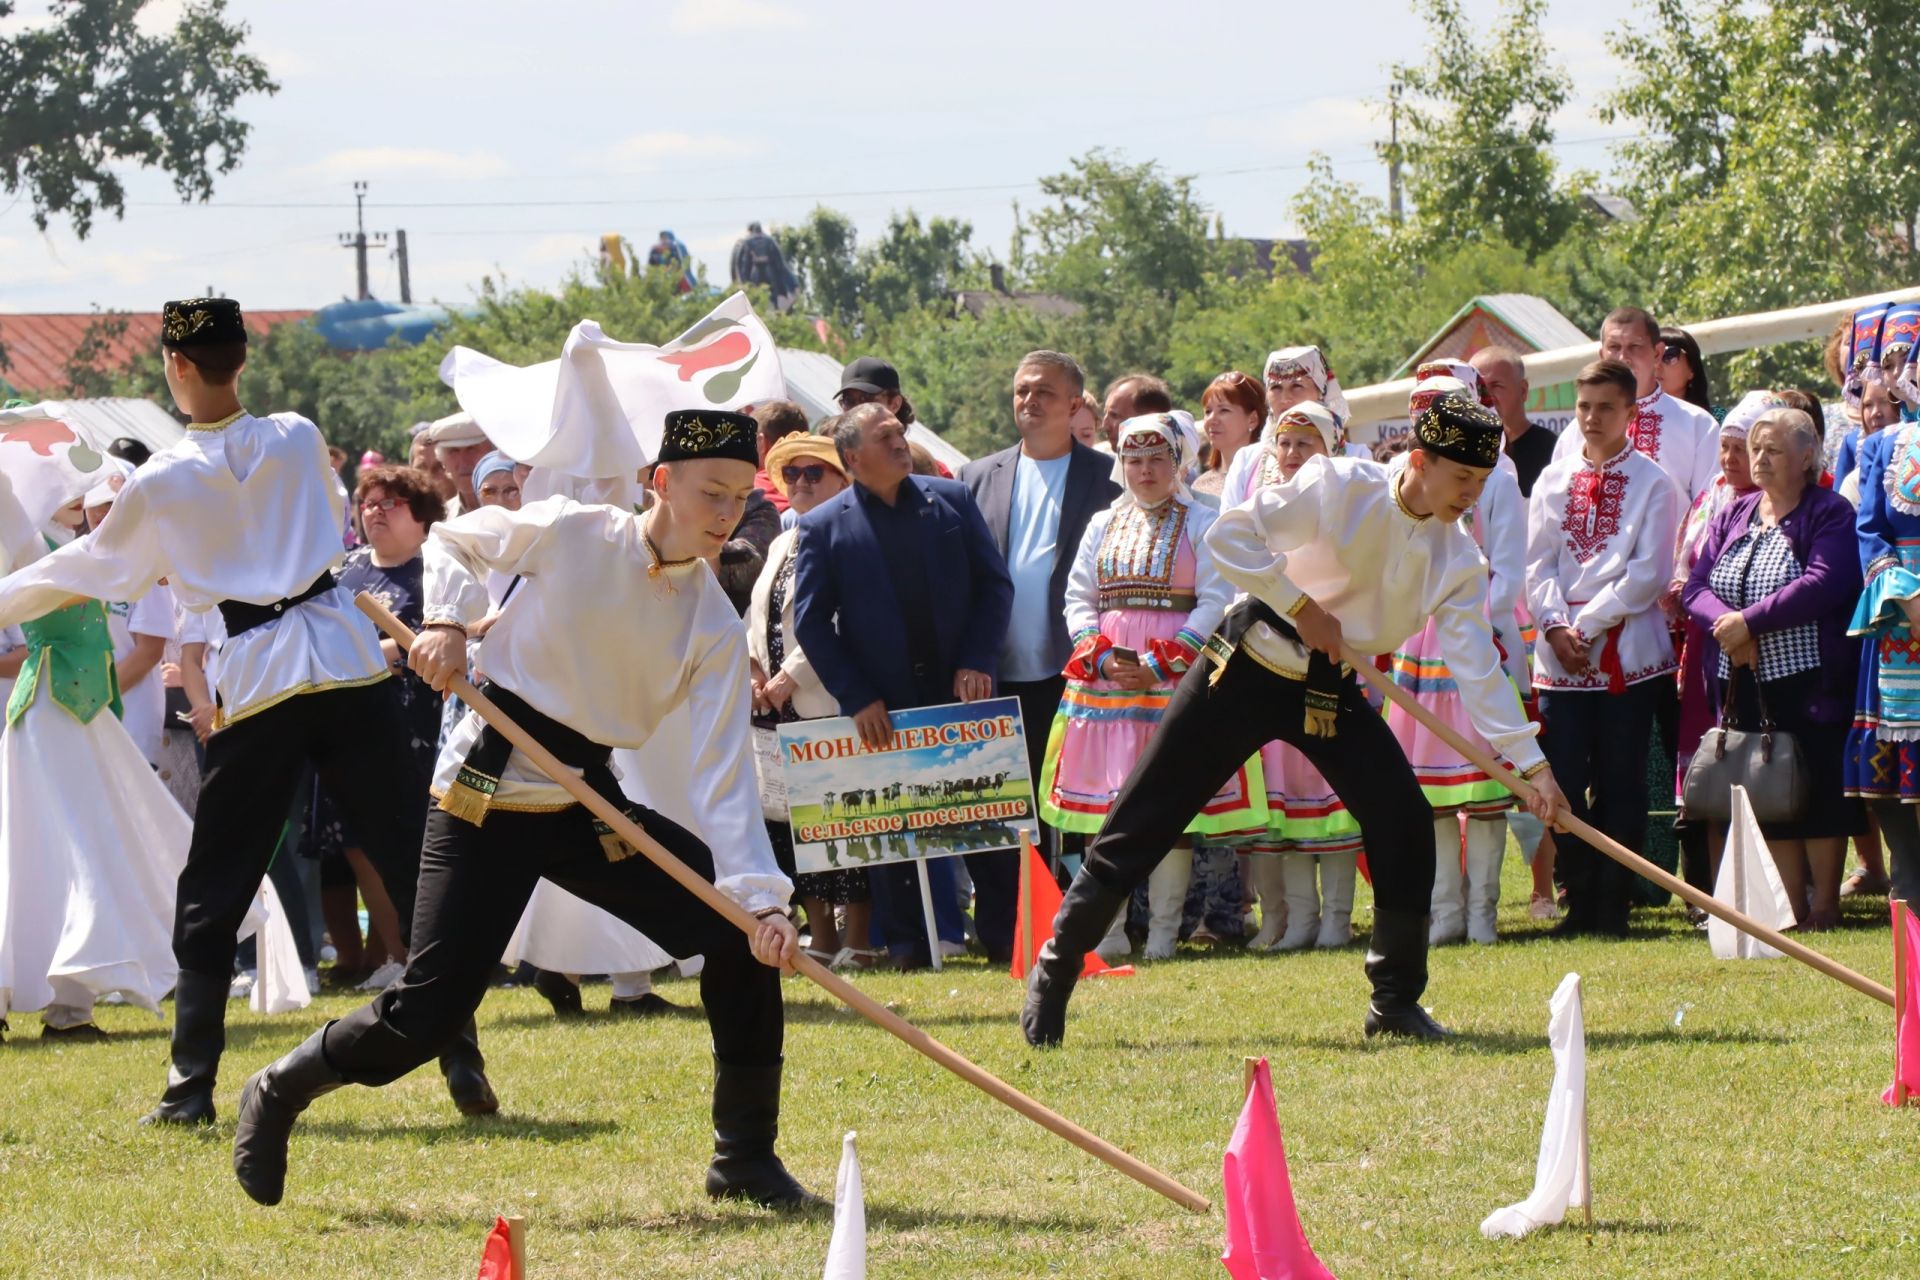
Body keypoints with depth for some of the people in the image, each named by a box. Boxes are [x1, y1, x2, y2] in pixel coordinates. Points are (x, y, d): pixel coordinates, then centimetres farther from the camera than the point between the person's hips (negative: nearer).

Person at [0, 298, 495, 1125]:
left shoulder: (163, 482, -2)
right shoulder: (298, 439, 4)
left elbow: (90, 570, 11)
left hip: (258, 679, -2)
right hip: (349, 661, 2)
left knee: (211, 892, 10)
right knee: (413, 865, 1)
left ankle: (191, 1085, 9)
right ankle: (462, 1063, -6)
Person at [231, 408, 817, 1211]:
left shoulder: (714, 627, -5)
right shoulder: (571, 535, -12)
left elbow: (722, 774, -12)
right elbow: (452, 541, 6)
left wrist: (761, 895, -25)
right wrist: (447, 619, -13)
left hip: (588, 807, 4)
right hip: (486, 798, -4)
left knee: (742, 929, -11)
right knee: (427, 1017, -12)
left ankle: (744, 1158, 2)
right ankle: (280, 1093, 17)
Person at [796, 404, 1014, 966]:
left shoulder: (950, 500, 5)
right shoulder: (823, 527, -2)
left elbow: (994, 583, 6)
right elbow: (811, 622, -3)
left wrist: (979, 662, -6)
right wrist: (856, 699, -10)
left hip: (961, 687, 2)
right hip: (883, 706, -2)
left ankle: (1003, 935, 11)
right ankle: (906, 941, 12)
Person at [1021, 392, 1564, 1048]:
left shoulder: (1457, 559, -6)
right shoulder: (1339, 486, -18)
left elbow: (1479, 664, -9)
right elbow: (1229, 536, -19)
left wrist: (1531, 762, -16)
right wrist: (1301, 606, -20)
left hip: (1331, 691, 4)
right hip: (1246, 667, -4)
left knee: (1405, 822, -10)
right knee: (1141, 825, -4)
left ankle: (1396, 1000, 6)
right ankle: (1054, 974, 10)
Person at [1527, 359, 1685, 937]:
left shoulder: (1652, 483, 0)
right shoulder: (1553, 480, 12)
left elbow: (1648, 572, -7)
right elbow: (1539, 563, 7)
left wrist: (1588, 626, -11)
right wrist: (1556, 628, -9)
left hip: (1626, 648, -3)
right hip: (1560, 652, 3)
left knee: (1620, 781, -1)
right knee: (1565, 780, 0)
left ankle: (1613, 905, 3)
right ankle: (1580, 903, 8)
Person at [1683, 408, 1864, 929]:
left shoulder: (1830, 514, -4)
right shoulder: (1733, 516, 15)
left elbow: (1824, 584, -19)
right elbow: (1697, 586, 8)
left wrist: (1751, 620, -20)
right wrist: (1724, 622, -14)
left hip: (1811, 684, -6)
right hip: (1747, 688, 6)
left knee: (1819, 793, -4)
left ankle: (1825, 902, 4)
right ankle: (1791, 904, 11)